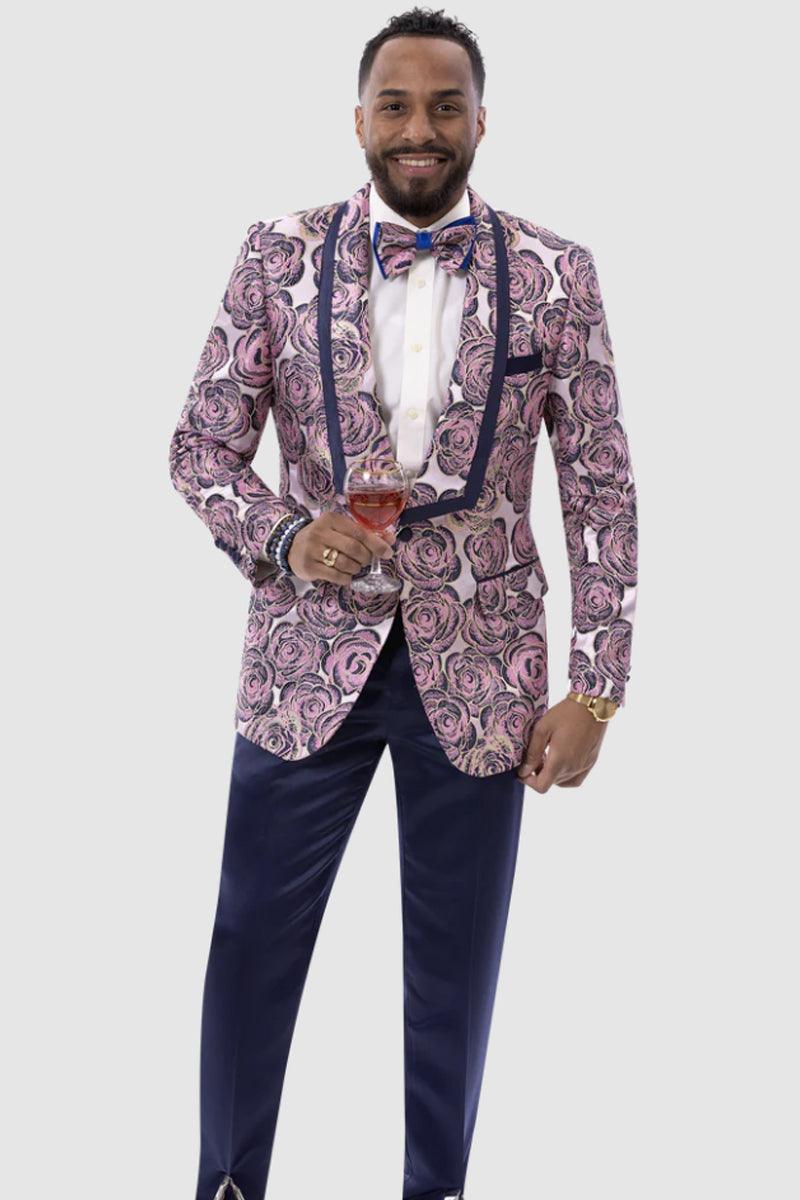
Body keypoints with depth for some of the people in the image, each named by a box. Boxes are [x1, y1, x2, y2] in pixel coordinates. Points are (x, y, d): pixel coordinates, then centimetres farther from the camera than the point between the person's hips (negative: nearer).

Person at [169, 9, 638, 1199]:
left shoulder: (556, 275, -2)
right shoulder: (279, 254, -1)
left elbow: (602, 490, -1)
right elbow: (200, 446, 1)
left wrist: (595, 690, -4)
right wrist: (286, 534, -19)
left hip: (479, 666, 0)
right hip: (309, 653, 0)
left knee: (456, 961, 12)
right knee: (253, 939, 10)